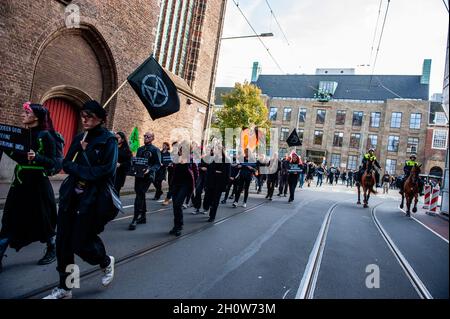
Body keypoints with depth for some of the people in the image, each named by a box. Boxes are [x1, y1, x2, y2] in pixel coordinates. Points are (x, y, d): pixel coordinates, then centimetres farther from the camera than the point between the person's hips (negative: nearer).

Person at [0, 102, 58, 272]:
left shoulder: (45, 135, -11)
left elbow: (52, 163, -14)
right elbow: (19, 157, 13)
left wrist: (36, 157, -31)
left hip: (38, 183, -6)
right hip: (20, 182, 6)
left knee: (42, 220, 9)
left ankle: (52, 250, 30)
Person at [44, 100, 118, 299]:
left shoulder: (108, 140, -8)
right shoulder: (79, 138, 12)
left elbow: (106, 170, -17)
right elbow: (66, 164, 8)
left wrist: (77, 169, -10)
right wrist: (84, 169, -12)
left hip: (93, 198, -6)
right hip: (71, 195, 6)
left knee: (81, 243, -1)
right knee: (63, 241, 5)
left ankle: (106, 262, 30)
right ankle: (64, 288, 22)